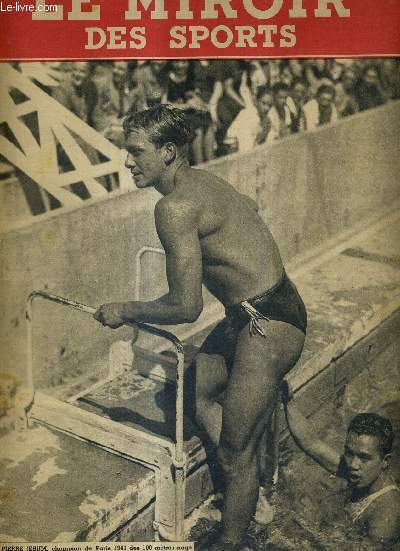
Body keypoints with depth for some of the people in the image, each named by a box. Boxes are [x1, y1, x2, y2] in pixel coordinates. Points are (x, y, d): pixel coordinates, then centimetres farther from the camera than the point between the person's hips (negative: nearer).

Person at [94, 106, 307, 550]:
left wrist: (125, 311, -6)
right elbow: (249, 207, 28)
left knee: (236, 453, 2)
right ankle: (243, 490, 36)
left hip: (268, 326, -11)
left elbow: (186, 308, -22)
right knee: (195, 390, 23)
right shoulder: (201, 180, 7)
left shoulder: (174, 206, -22)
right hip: (249, 316, 11)